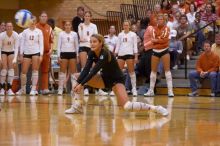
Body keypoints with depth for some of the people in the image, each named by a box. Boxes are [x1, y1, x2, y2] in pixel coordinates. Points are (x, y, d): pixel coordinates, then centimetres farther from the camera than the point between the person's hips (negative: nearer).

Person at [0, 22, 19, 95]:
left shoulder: (15, 35, -23)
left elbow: (16, 47, -22)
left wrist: (15, 58, -31)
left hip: (11, 52, 1)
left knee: (11, 68, -10)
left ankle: (9, 89, -9)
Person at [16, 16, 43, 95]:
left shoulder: (39, 31, 3)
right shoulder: (25, 32, 7)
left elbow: (41, 43, 1)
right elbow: (22, 43, 7)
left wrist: (41, 55, -7)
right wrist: (21, 55, 1)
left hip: (36, 52, -2)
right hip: (26, 52, 2)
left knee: (35, 70, -8)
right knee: (24, 71, 2)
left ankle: (34, 89, -6)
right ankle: (23, 89, 16)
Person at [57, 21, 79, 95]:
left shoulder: (74, 34, 5)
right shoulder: (61, 34, 2)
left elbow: (76, 45, 8)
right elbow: (59, 45, 1)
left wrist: (77, 55, 4)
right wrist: (58, 56, -5)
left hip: (72, 54, 1)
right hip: (64, 53, -1)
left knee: (73, 71, 1)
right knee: (62, 71, -2)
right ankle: (60, 89, -1)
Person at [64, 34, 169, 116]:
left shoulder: (105, 54, -28)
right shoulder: (92, 53, -7)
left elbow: (94, 71, -35)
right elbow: (86, 69, -16)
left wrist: (81, 84, -41)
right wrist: (78, 82, -31)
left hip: (116, 80, -8)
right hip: (104, 78, 8)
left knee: (127, 106, -27)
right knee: (77, 77, -4)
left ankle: (155, 108, -15)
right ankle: (77, 107, -3)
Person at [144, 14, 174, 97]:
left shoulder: (166, 28, -2)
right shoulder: (154, 29, 5)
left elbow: (165, 39, -15)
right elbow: (153, 40, -7)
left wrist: (156, 40, -11)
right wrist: (161, 39, -18)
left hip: (164, 51, -3)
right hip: (155, 51, 3)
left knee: (167, 70, -8)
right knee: (153, 70, 7)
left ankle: (170, 90, -10)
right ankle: (151, 91, 14)